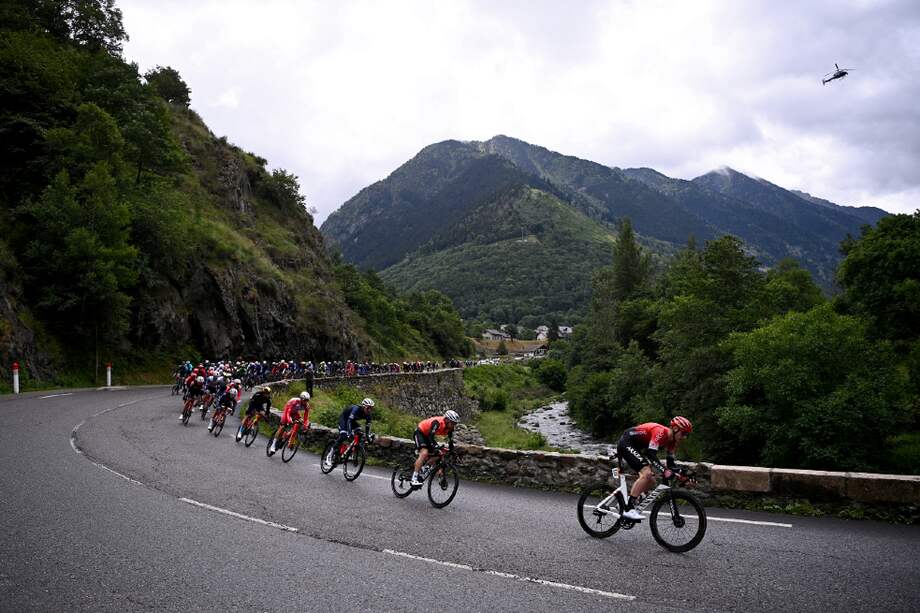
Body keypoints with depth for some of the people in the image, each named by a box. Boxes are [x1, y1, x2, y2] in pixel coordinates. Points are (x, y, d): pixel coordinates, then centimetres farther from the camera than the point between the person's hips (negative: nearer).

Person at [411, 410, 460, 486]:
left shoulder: (450, 428, -11)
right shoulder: (438, 422, -33)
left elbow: (450, 441, -3)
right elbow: (430, 436, -39)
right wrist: (435, 448, -50)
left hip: (427, 436, 8)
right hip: (420, 432, -8)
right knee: (424, 453, -27)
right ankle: (414, 478, -27)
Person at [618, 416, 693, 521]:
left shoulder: (672, 440, 4)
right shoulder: (660, 431, -25)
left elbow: (671, 462, 9)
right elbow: (651, 454, -33)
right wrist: (664, 471, -42)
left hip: (634, 447, 10)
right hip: (626, 443, -10)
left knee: (651, 481, 5)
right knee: (646, 473, -25)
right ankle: (628, 510, -25)